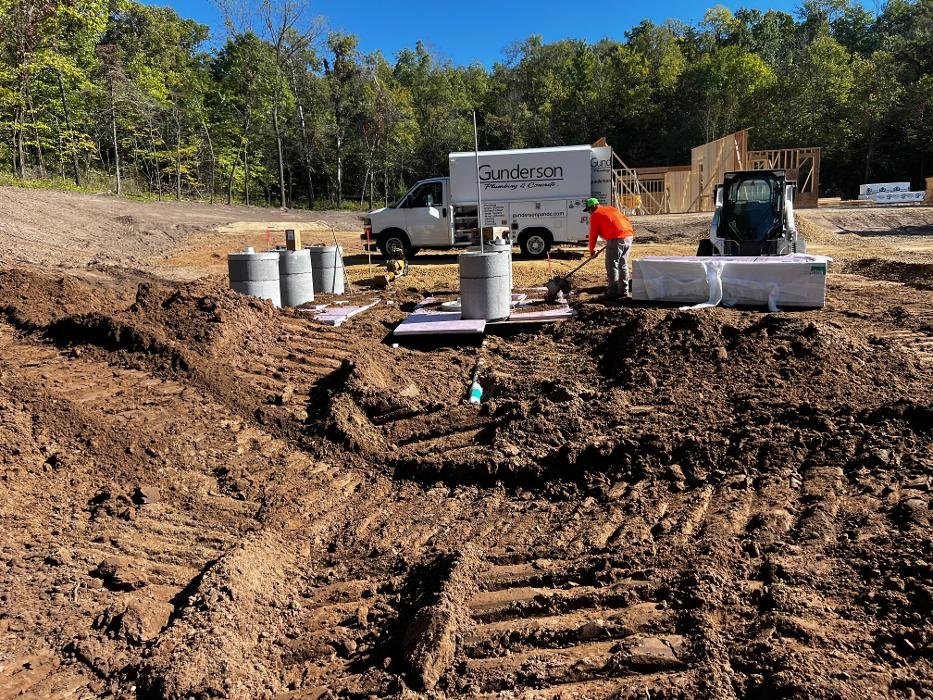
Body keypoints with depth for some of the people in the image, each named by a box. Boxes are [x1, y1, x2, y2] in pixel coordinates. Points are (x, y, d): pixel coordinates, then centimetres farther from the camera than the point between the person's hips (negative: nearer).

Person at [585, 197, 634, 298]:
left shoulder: (595, 215, 3)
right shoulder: (611, 209, 25)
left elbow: (593, 233, 3)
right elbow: (626, 220, 23)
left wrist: (592, 249, 12)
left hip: (616, 239, -8)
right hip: (628, 236, 8)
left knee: (612, 266, 0)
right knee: (623, 265, 17)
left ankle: (613, 291, -1)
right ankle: (623, 290, 22)